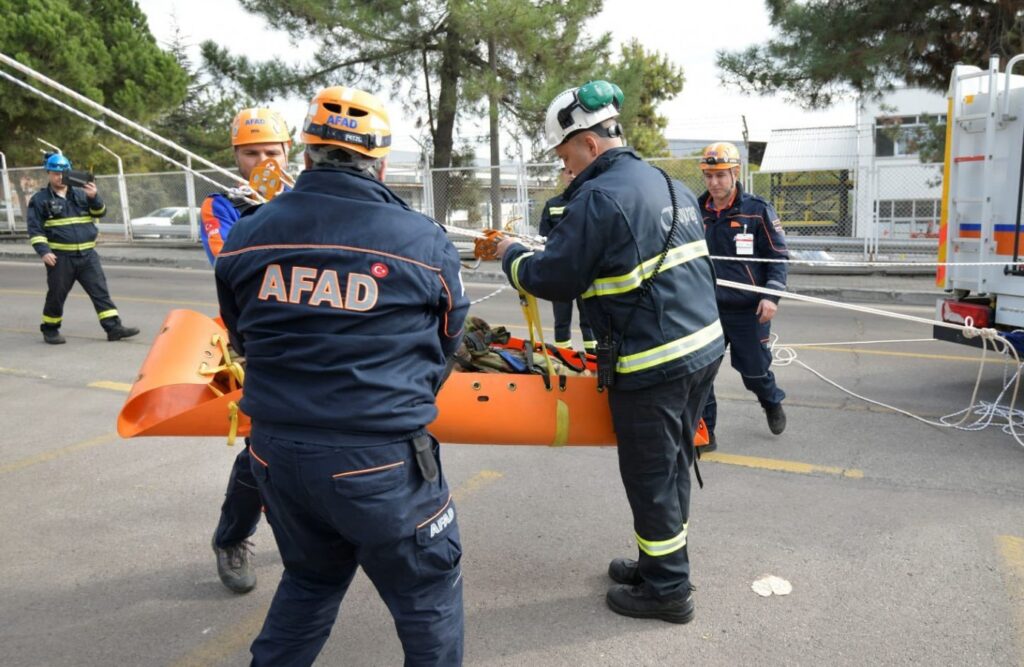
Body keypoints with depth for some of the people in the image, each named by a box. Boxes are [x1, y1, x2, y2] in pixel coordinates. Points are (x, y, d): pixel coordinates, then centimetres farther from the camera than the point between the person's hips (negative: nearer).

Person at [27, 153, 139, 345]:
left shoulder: (81, 194, 13)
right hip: (60, 257, -3)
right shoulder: (40, 199, 3)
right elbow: (35, 229, -1)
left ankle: (113, 327, -4)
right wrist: (43, 251, -14)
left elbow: (100, 213, 2)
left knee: (100, 291, -2)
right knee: (56, 295, 6)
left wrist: (94, 198, -17)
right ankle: (50, 330, 23)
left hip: (87, 254, 3)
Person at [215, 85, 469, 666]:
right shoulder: (425, 240, -8)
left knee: (311, 580, 29)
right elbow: (447, 344, 4)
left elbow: (243, 340, 12)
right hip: (378, 463, -4)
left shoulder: (247, 237, 0)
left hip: (277, 454, 5)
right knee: (429, 596, 16)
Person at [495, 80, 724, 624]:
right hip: (704, 345, 9)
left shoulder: (599, 197, -16)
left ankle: (667, 590, 20)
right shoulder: (669, 185, 13)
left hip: (653, 363, -9)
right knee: (672, 466, 20)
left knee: (651, 477, 6)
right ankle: (661, 563, 36)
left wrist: (510, 255, 5)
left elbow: (553, 279, -13)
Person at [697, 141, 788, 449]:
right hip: (707, 308, 2)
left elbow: (778, 255, -2)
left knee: (754, 371, 11)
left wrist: (772, 296, -12)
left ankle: (772, 404, 45)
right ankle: (704, 432, 10)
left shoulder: (758, 210, -5)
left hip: (749, 310, -2)